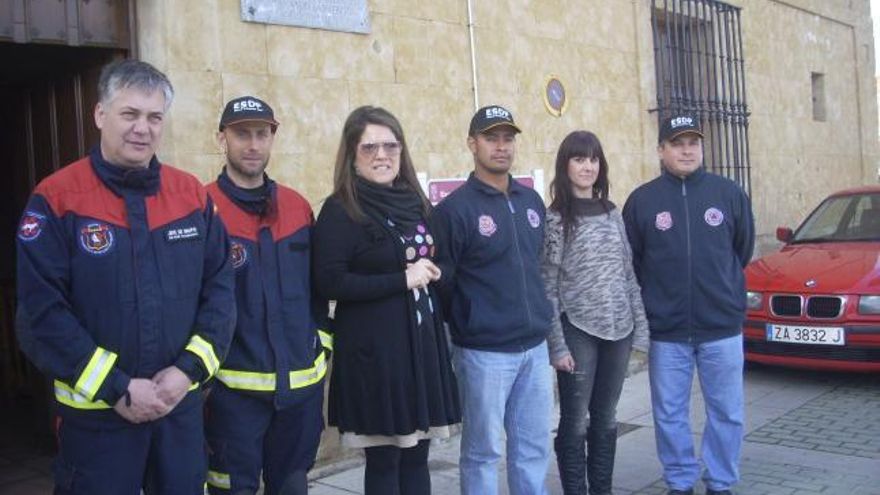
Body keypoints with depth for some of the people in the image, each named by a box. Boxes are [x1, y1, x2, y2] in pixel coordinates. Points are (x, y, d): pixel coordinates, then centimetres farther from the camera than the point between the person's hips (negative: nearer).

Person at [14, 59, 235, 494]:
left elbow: (220, 288, 2)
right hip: (95, 411, -3)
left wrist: (188, 369, -9)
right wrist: (116, 388, -15)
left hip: (182, 404, 4)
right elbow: (42, 312, -13)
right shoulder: (56, 199, -9)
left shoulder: (192, 195, 2)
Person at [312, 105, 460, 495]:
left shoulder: (414, 203, 12)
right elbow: (329, 282, -18)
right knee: (384, 460, 4)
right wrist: (403, 279, -16)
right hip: (373, 350, -6)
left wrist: (429, 273, 5)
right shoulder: (341, 211, -8)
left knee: (416, 454, 12)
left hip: (422, 344, 6)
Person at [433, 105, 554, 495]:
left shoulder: (531, 201, 11)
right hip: (484, 352, -6)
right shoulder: (455, 209, -10)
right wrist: (464, 327, -5)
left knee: (534, 448, 14)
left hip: (534, 346, 6)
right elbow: (440, 284, -11)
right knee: (483, 451, 5)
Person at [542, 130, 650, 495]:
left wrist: (641, 327, 7)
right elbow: (547, 289, -9)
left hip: (618, 330, 5)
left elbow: (629, 275, 12)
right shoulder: (554, 219, -7)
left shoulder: (613, 214, 9)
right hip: (578, 332, -5)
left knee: (605, 419, 14)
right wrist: (557, 345, -13)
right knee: (575, 421, 3)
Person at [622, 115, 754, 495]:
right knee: (670, 414, 9)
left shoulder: (729, 193, 1)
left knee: (726, 413, 9)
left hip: (723, 327, 1)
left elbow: (743, 250, 12)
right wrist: (658, 298, 8)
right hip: (665, 331, -1)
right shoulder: (641, 200, -2)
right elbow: (630, 263, 4)